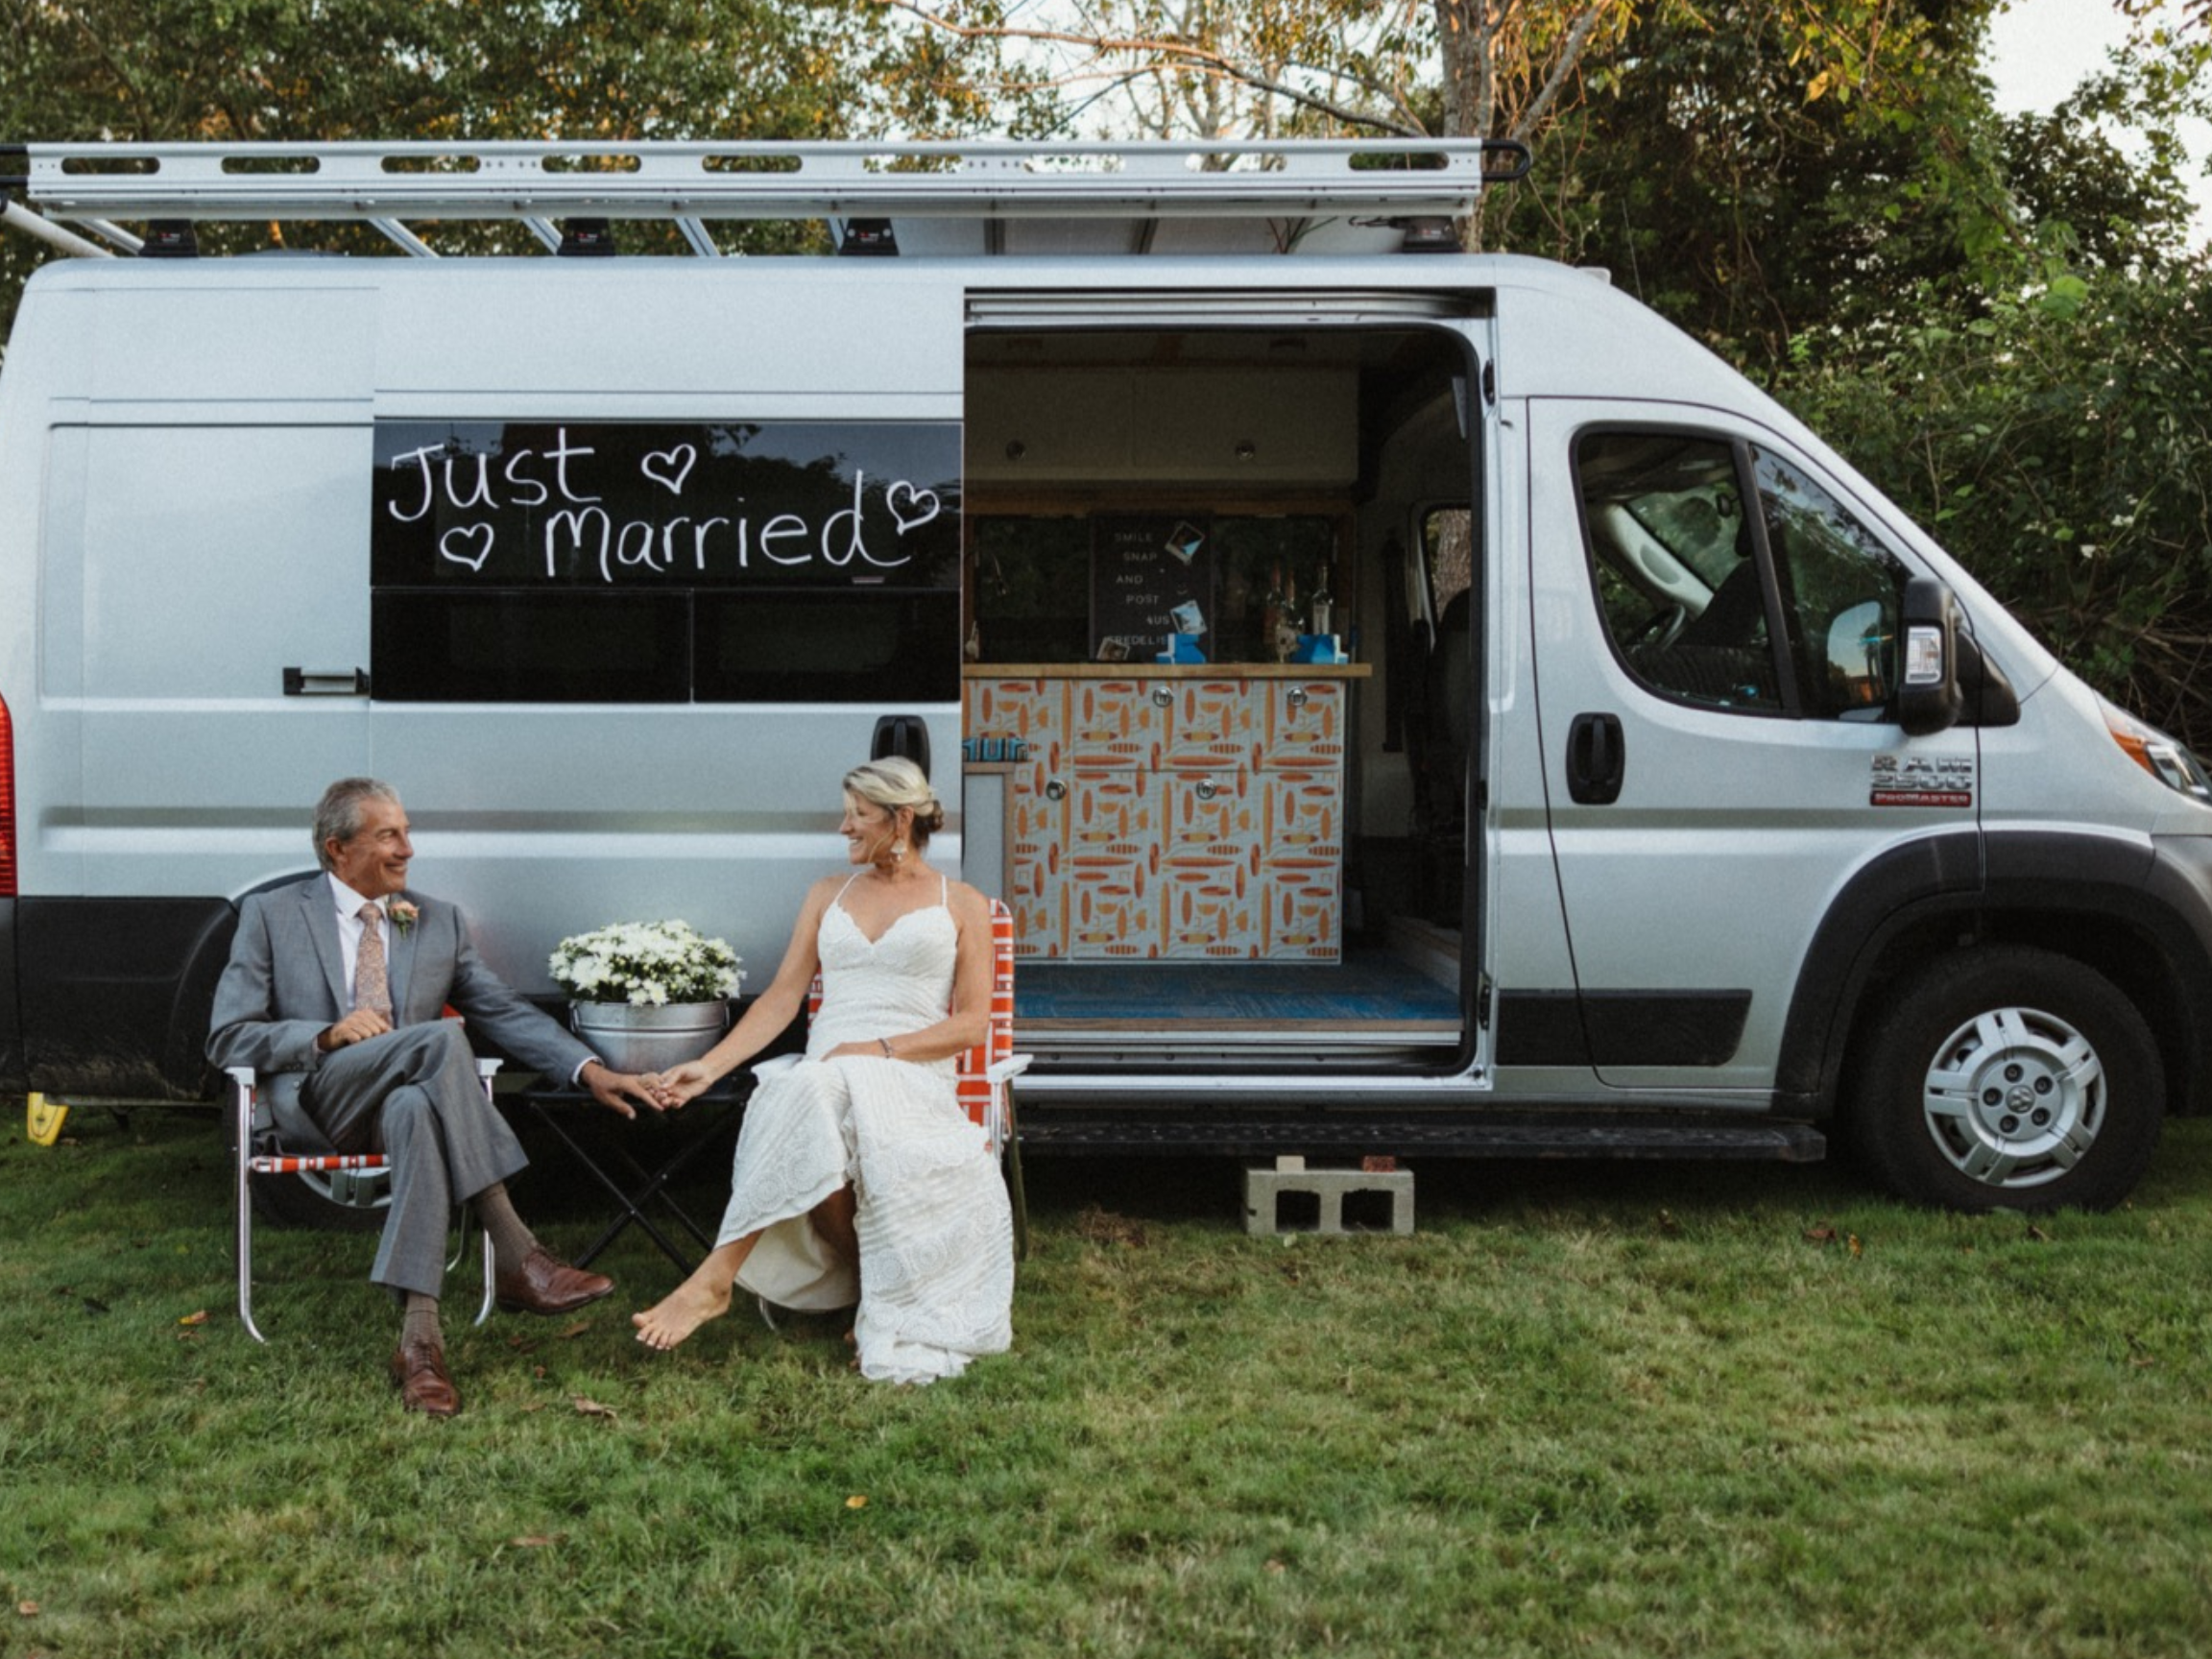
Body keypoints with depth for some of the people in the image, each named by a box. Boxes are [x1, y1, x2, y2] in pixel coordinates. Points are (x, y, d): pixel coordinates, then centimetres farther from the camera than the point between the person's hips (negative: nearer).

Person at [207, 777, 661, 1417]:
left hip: (407, 1098, 3)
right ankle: (516, 1257, -36)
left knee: (416, 1109, -38)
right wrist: (329, 1035, -14)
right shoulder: (272, 915, 9)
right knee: (440, 1038, -33)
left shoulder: (439, 923, 17)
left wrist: (589, 1070, -5)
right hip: (316, 1102, -3)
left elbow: (505, 1012, 11)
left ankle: (419, 1336, -42)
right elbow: (227, 1038, 3)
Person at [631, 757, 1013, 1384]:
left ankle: (717, 1277, -29)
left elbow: (972, 1024, 3)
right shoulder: (828, 894, 21)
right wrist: (710, 1066, 0)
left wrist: (882, 1049, -11)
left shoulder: (962, 904, 11)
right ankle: (869, 1286, -20)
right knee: (804, 1098, -37)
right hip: (826, 1074, 3)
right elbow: (782, 998, 14)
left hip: (912, 1076, -3)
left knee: (814, 1097, -38)